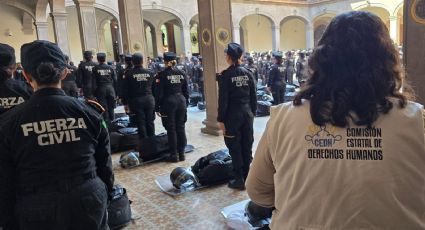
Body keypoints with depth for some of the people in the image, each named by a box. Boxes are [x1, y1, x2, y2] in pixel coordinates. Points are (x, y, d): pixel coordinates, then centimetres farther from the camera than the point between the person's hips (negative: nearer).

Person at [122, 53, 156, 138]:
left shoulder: (129, 74, -5)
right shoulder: (150, 73, 3)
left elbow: (125, 90, -4)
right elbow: (154, 88, 8)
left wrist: (125, 103, 3)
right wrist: (155, 100, 17)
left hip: (136, 101, -2)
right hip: (149, 100, 3)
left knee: (141, 123, 4)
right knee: (150, 122, 12)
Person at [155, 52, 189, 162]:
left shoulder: (162, 74, -7)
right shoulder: (181, 73, 5)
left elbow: (159, 93, -8)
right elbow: (186, 91, 8)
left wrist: (157, 107, -2)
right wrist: (186, 103, 17)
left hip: (168, 102, -4)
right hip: (181, 101, 4)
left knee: (171, 129, 3)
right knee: (180, 127, 10)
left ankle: (174, 154, 7)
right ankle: (181, 153, 16)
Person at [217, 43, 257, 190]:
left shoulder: (225, 75, -10)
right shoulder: (248, 73, 3)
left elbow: (223, 99, -12)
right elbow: (253, 96, 6)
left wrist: (221, 119, -7)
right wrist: (252, 112, 15)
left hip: (232, 115, -5)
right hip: (247, 113, 5)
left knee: (235, 147, 4)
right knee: (247, 145, 12)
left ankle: (239, 179, 9)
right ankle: (247, 176, 22)